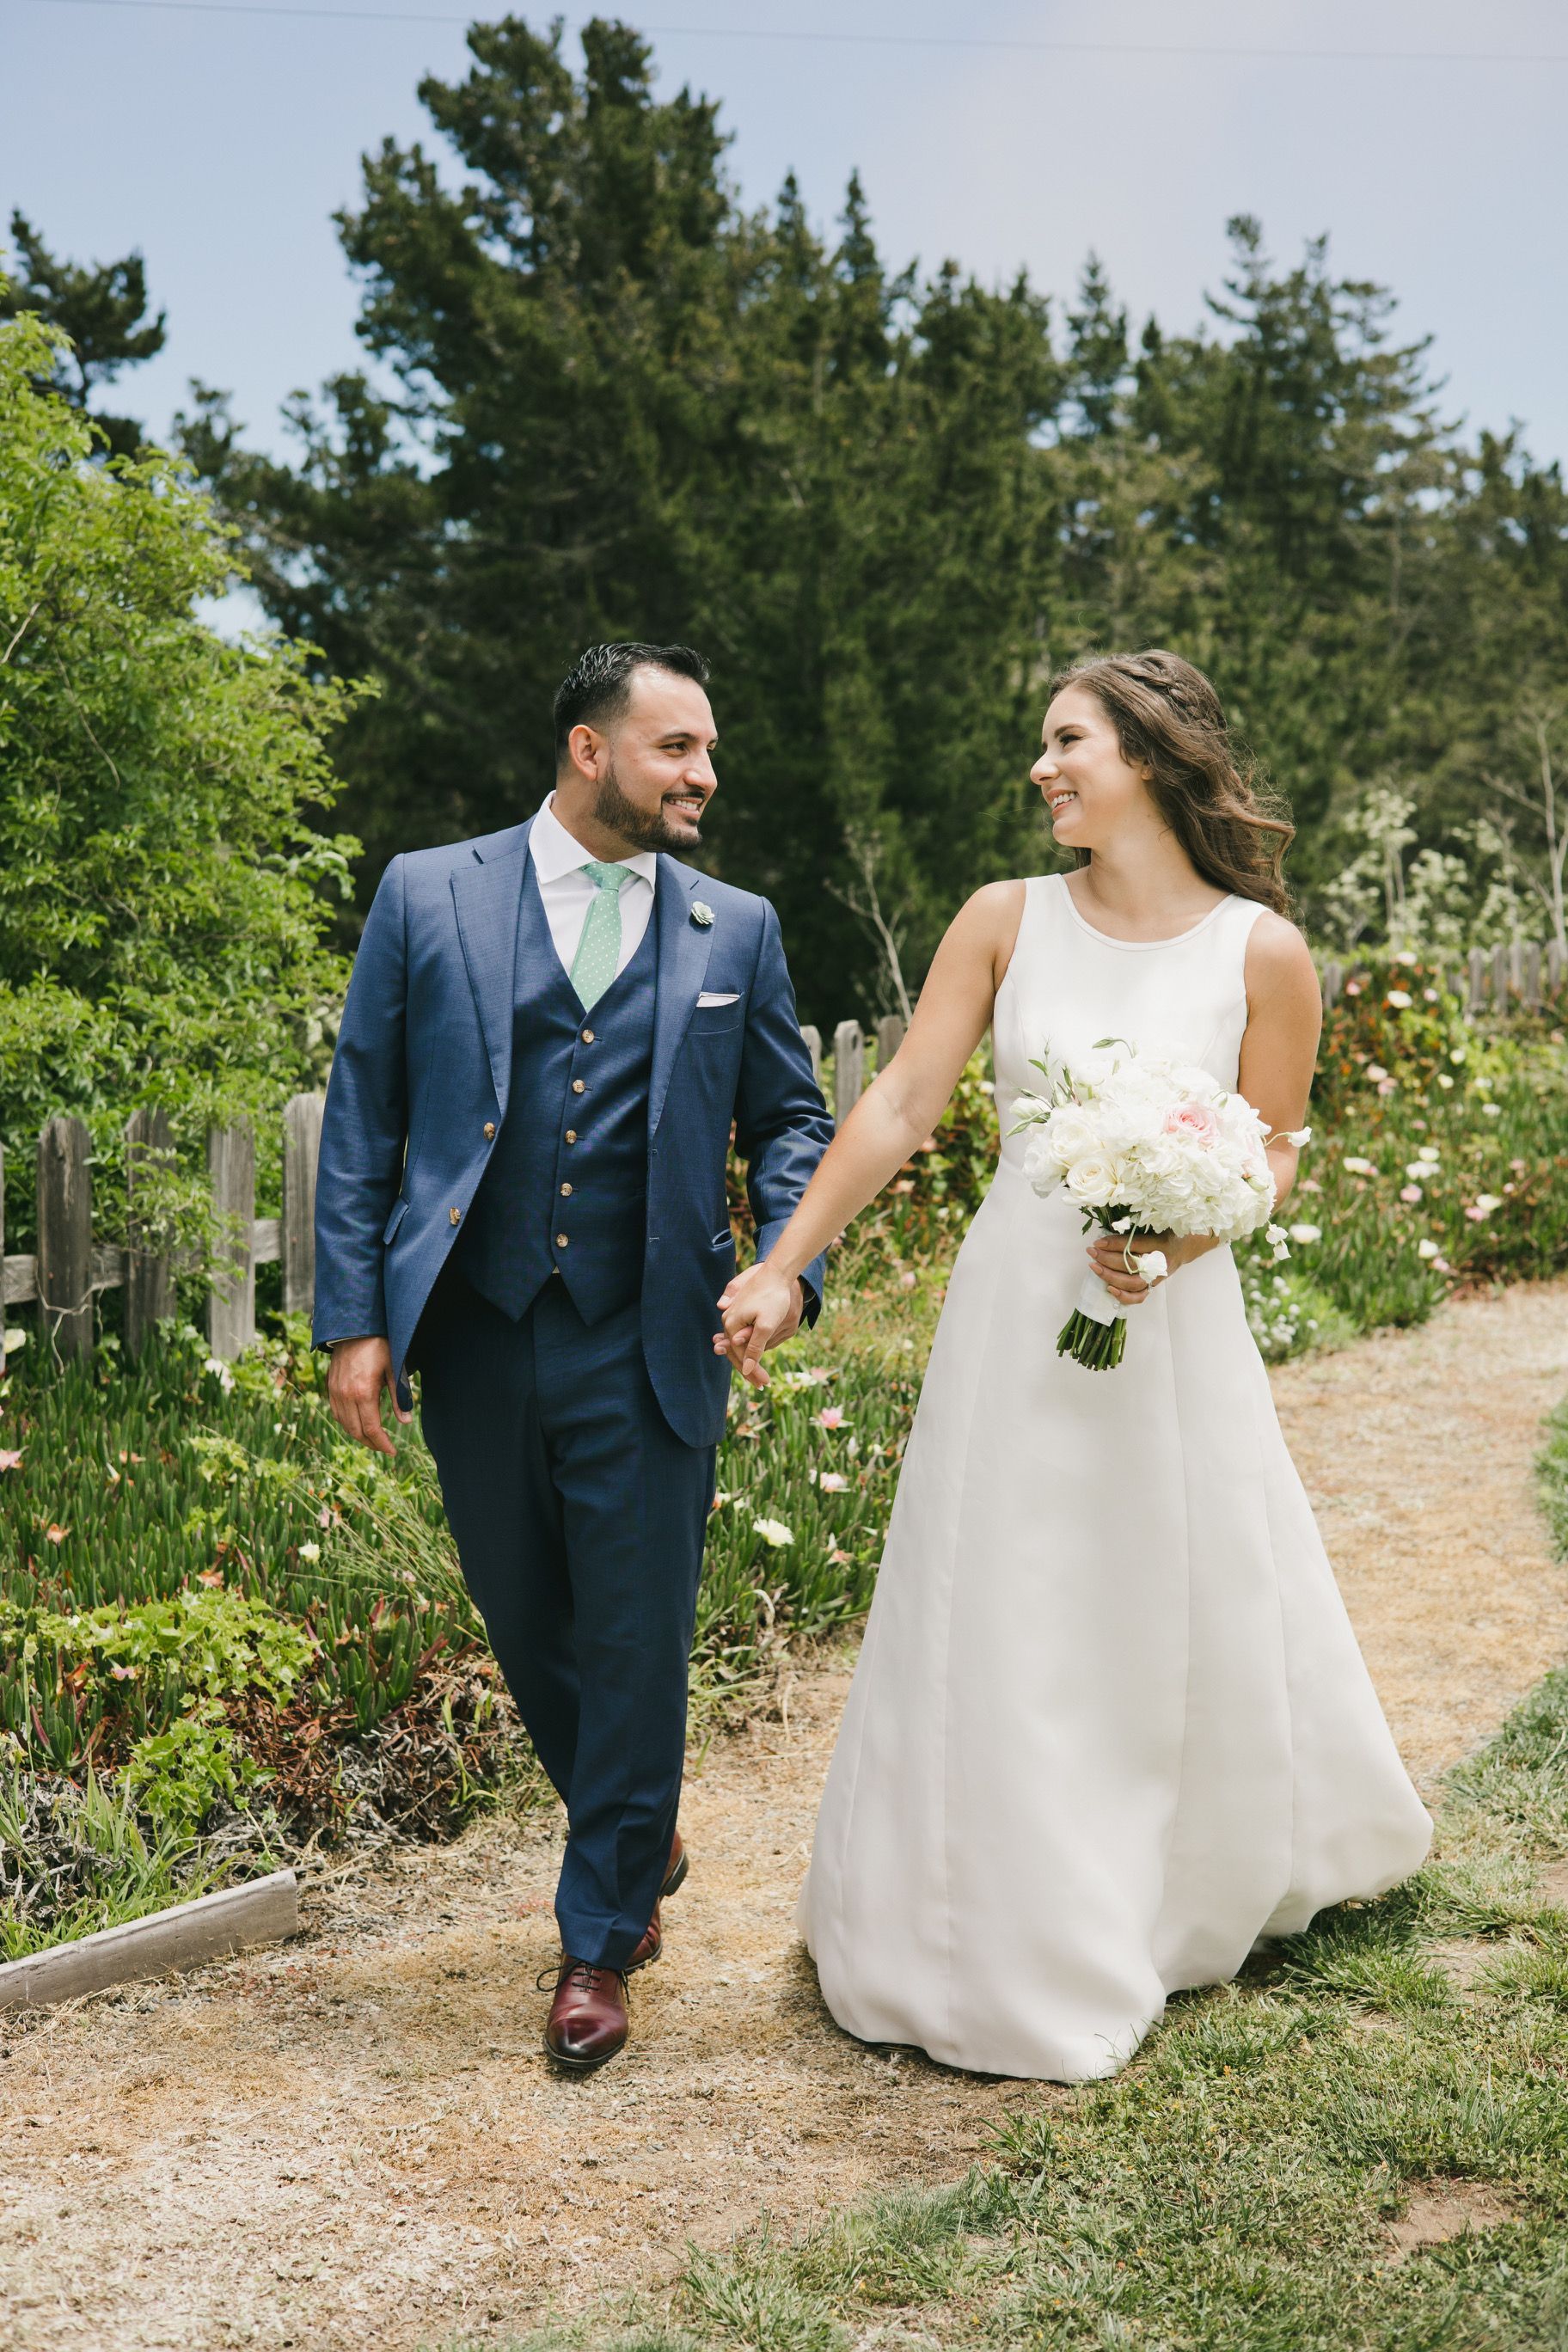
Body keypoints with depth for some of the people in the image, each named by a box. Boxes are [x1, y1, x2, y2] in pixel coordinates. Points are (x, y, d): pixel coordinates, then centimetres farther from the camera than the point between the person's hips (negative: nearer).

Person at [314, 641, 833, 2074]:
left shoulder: (736, 931, 5)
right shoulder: (428, 897, 2)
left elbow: (789, 1119, 11)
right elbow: (362, 1118, 2)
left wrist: (791, 1261, -8)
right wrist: (354, 1319, -4)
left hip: (649, 1351, -1)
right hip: (477, 1343, 1)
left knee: (636, 1649, 3)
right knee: (528, 1633, 14)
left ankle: (601, 1938, 21)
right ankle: (644, 1845, 39)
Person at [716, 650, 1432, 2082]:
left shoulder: (1261, 951, -6)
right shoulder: (1008, 921, -2)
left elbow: (1272, 1154, 1)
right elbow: (900, 1107, -5)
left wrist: (1179, 1237, -18)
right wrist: (783, 1268, -10)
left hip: (1175, 1317, -1)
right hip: (1016, 1308, 1)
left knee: (1197, 1613, 14)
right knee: (1005, 1627, 7)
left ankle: (1206, 1892, 43)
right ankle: (1027, 1948, 26)